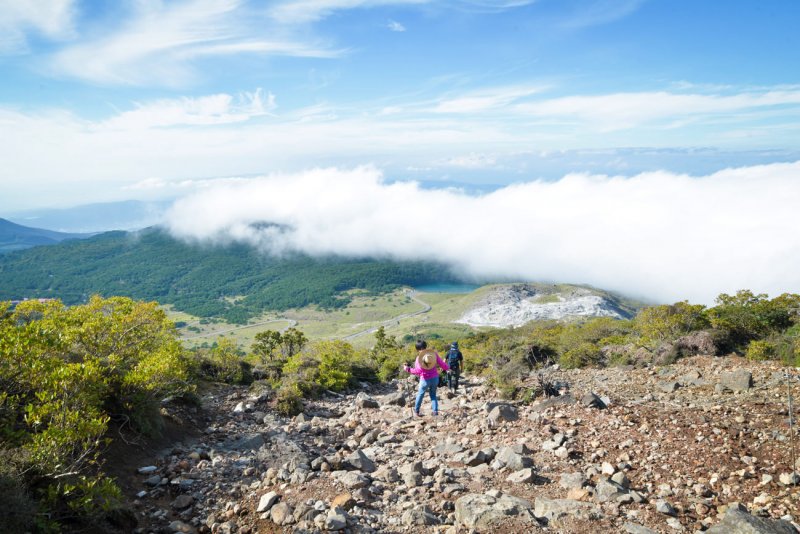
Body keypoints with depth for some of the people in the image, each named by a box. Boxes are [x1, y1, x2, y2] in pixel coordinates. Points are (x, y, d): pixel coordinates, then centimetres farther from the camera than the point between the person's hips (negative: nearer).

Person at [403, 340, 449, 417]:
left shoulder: (419, 357, -13)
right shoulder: (434, 354, -6)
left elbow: (418, 371, -19)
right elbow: (441, 364, -3)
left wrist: (407, 369, -10)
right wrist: (447, 368, 17)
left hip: (425, 380, -2)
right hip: (435, 378, 2)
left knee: (420, 394, 18)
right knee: (433, 395, 20)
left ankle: (416, 411, 26)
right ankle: (435, 411, 11)